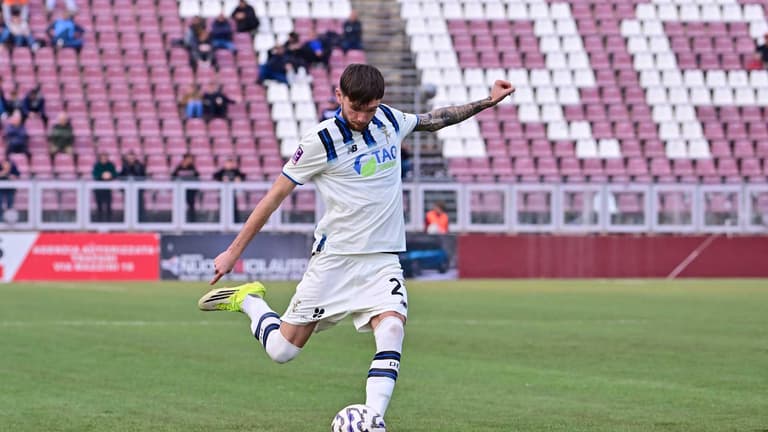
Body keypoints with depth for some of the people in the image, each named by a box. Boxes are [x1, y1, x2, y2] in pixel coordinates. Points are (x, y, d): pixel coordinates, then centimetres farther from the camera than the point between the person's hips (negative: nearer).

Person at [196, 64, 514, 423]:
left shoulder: (389, 120, 3)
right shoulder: (321, 140, -11)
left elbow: (434, 120, 25)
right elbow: (275, 195, -5)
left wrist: (487, 102, 21)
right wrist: (234, 251, -3)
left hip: (383, 260, 3)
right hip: (334, 258, -3)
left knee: (392, 329, -25)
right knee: (282, 350, 0)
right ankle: (248, 300, 29)